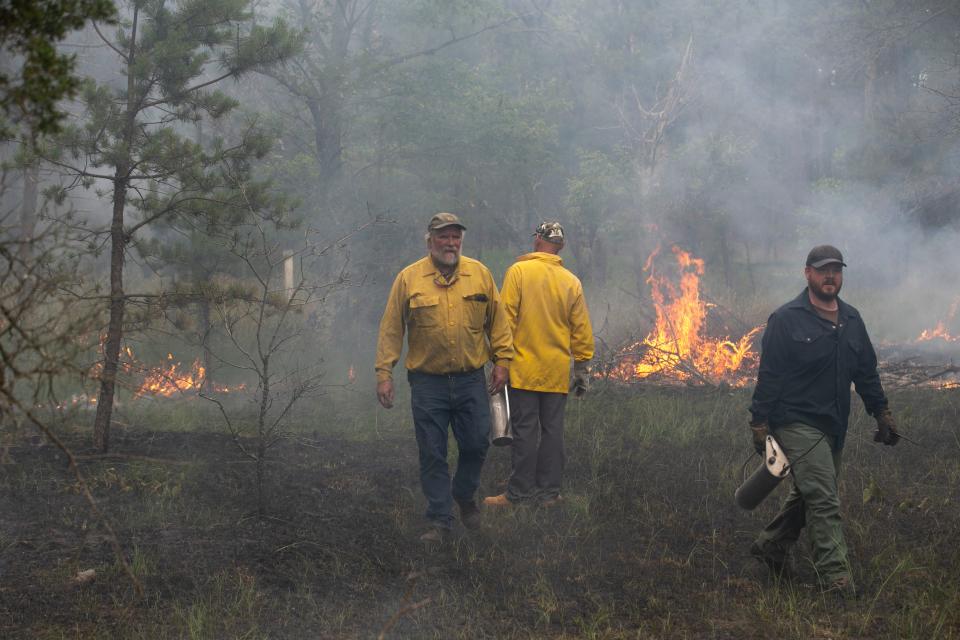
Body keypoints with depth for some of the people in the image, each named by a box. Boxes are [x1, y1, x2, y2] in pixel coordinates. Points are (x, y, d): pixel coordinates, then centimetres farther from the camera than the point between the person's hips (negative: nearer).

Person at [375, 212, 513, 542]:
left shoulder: (480, 274, 4)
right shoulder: (408, 278, -1)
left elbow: (496, 321, 9)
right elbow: (391, 329, 0)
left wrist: (502, 360, 2)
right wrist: (384, 372, -4)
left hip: (471, 379, 1)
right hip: (427, 382, -1)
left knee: (476, 445, 5)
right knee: (432, 454, 2)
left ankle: (464, 496, 33)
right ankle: (440, 519, 11)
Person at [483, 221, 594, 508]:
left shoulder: (518, 271, -5)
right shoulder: (572, 282, 6)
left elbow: (506, 317, -9)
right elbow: (581, 330, 8)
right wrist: (582, 368, 15)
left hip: (524, 368, -3)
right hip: (558, 371, 3)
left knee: (525, 430, -2)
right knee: (552, 429, 8)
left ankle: (520, 492, 0)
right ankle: (549, 490, 11)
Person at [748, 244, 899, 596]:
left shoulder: (851, 320, 13)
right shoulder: (786, 319, -7)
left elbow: (867, 370, 20)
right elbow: (769, 374, -9)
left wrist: (882, 413, 17)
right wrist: (760, 424, -11)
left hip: (834, 427, 7)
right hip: (796, 423, -7)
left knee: (808, 495, 16)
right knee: (824, 501, -13)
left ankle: (770, 545, 35)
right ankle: (836, 577, -13)